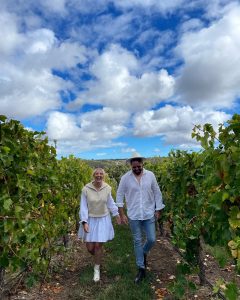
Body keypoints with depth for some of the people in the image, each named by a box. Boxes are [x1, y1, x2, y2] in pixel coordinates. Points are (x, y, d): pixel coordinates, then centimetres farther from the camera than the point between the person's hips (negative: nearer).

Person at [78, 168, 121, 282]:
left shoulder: (107, 188, -11)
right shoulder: (86, 189, -18)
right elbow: (83, 207, -13)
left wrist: (116, 214, 9)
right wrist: (84, 222, -20)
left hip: (103, 220, 0)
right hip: (90, 220, 0)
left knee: (98, 246, 3)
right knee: (90, 248, 6)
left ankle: (97, 269, 29)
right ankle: (98, 256, 43)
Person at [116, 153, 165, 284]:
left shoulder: (150, 175, -6)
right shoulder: (125, 178, -9)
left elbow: (157, 193, 3)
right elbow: (119, 196, -3)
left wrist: (158, 210, 3)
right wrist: (122, 214, -6)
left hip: (149, 214, 1)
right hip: (134, 216, 0)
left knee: (151, 239, 6)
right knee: (137, 242, 9)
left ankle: (144, 253, 39)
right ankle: (141, 269, 26)